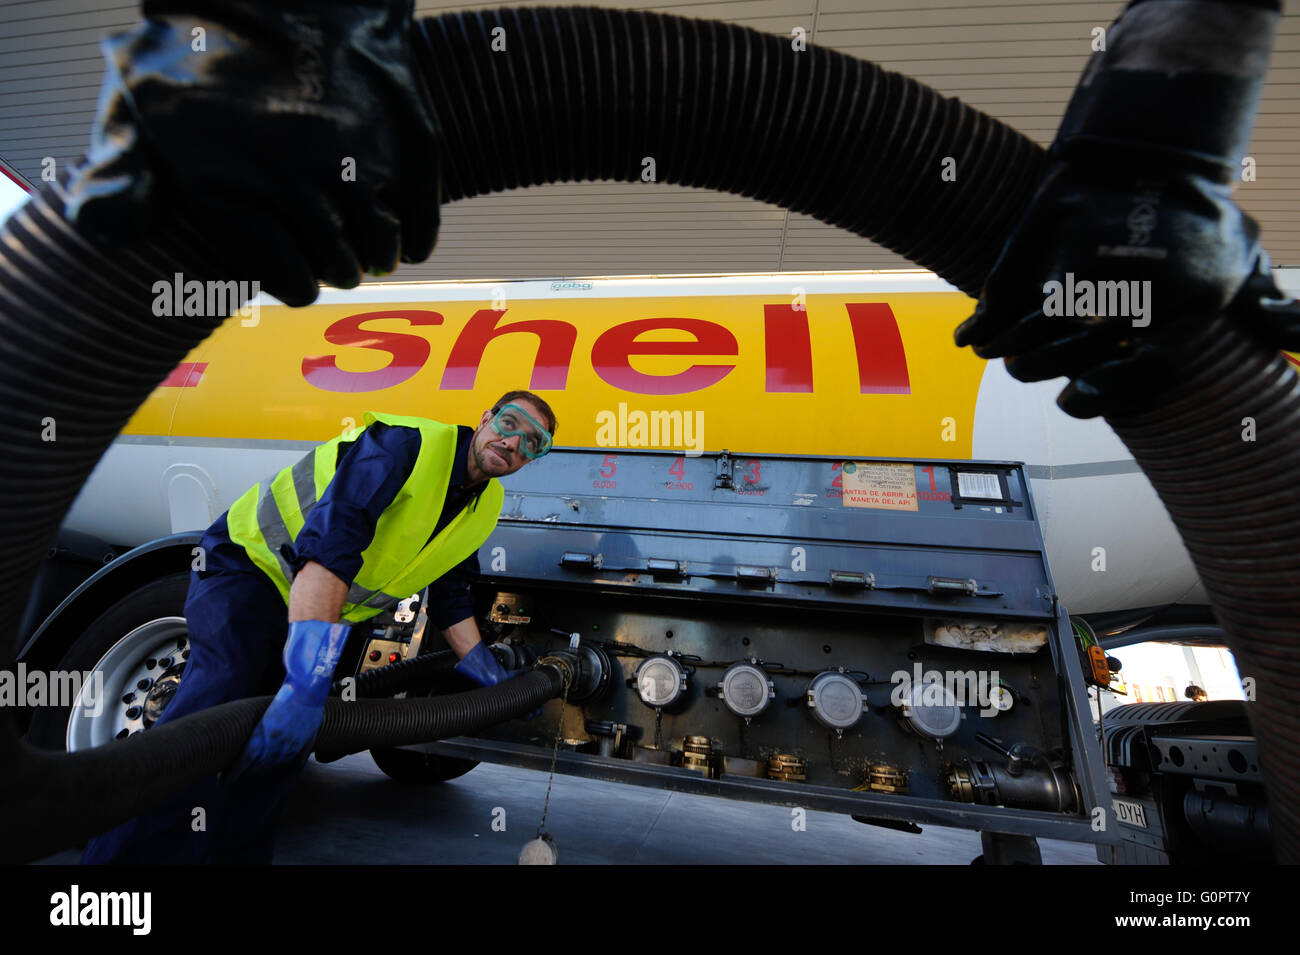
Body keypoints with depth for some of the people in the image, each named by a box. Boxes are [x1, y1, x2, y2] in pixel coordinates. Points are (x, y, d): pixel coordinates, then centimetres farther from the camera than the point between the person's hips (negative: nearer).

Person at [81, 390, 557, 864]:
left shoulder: (484, 506, -1)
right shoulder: (408, 443, -28)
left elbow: (451, 599, 10)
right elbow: (328, 549, -41)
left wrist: (497, 682, 9)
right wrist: (307, 685, -48)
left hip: (325, 608, 8)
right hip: (248, 563, -7)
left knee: (285, 741, -1)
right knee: (225, 685, -29)